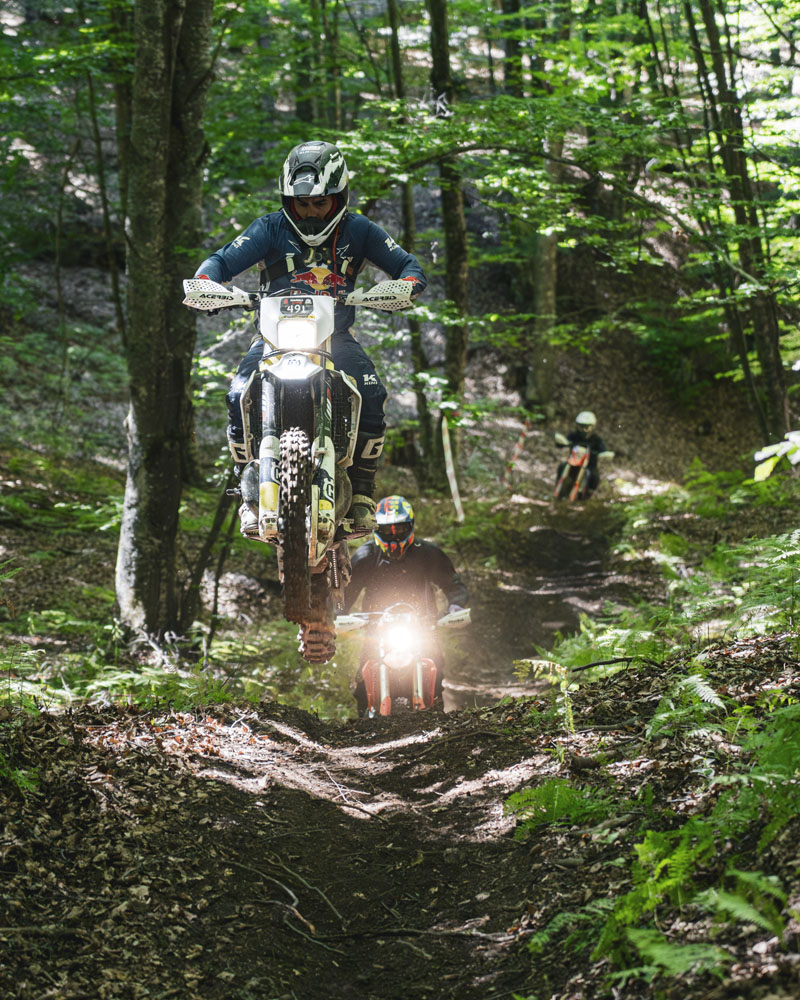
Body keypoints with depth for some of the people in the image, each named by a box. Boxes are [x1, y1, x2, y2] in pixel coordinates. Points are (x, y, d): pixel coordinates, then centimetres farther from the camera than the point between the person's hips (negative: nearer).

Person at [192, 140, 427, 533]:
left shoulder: (359, 231, 5)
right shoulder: (271, 229, 2)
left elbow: (406, 264, 5)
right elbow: (223, 260, -4)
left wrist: (408, 285, -19)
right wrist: (203, 283, -27)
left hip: (337, 337, 0)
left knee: (372, 396, -27)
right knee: (240, 396, -27)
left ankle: (362, 493, -12)